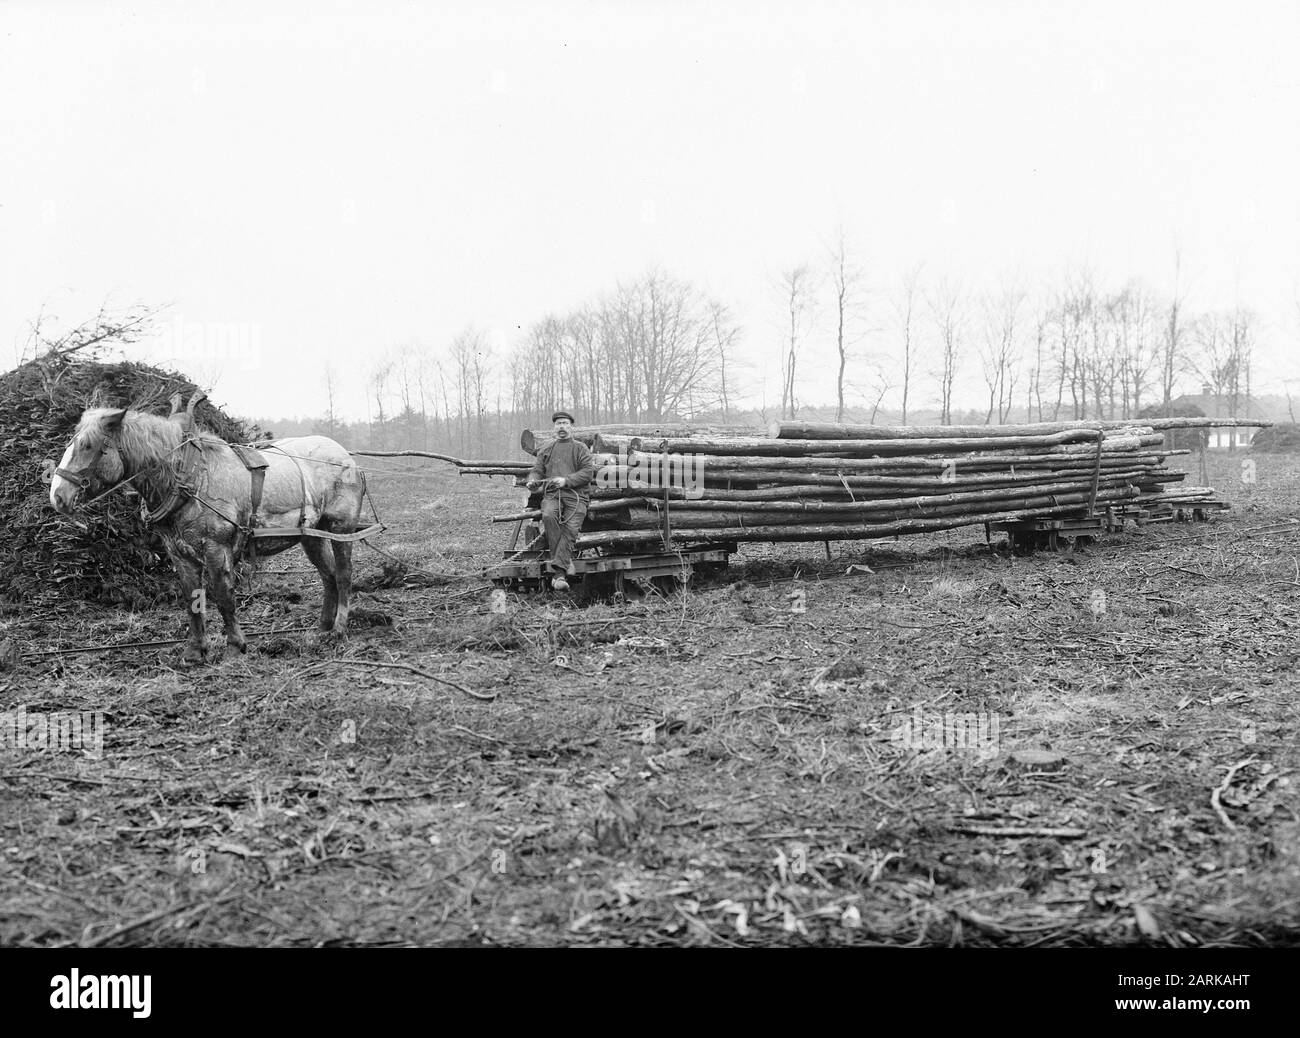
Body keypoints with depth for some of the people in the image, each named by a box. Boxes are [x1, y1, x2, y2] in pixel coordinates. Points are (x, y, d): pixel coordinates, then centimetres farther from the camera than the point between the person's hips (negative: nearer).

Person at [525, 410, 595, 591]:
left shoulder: (581, 449, 13)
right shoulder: (546, 450, 24)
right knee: (548, 516, -32)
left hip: (576, 495, -2)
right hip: (552, 494, 2)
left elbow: (588, 472, 1)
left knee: (571, 528, -26)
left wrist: (566, 480, -13)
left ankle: (558, 572, -35)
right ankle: (565, 561, -29)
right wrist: (532, 481, -4)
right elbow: (537, 470, 20)